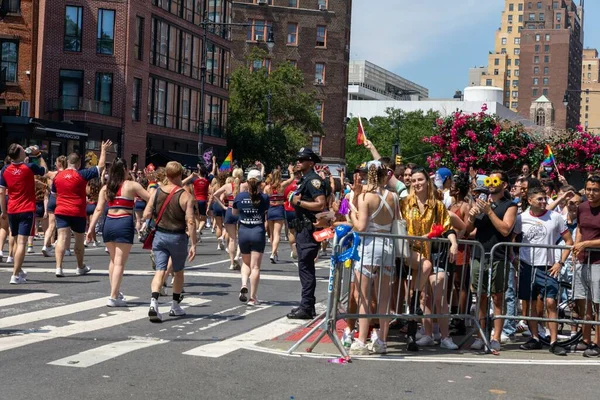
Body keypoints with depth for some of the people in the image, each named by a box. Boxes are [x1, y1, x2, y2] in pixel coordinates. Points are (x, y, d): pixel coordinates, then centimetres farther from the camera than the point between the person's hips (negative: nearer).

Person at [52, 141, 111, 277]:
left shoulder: (58, 176, 3)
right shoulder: (82, 174, -9)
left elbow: (54, 193, 16)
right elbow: (100, 166, -3)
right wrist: (104, 150, 7)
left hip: (61, 211, 2)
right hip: (78, 213, -2)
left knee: (62, 238, -5)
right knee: (79, 240, 14)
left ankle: (58, 267, -20)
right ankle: (81, 267, 30)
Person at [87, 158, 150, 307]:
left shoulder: (105, 188, 9)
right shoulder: (132, 185, -2)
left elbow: (99, 209, 4)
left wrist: (91, 228, 3)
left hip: (108, 224, 5)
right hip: (124, 225, -5)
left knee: (113, 260, 21)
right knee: (120, 262, -3)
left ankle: (116, 292, 30)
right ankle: (114, 297, -6)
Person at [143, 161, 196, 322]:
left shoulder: (157, 192, -2)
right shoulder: (186, 196, -12)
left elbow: (146, 215, -1)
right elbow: (190, 222, -18)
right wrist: (193, 244, -14)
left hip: (160, 235, 2)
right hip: (178, 237, -2)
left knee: (160, 270, -1)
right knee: (178, 271, 17)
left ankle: (153, 303, -23)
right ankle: (175, 306, 27)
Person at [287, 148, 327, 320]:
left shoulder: (313, 180, -13)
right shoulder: (304, 180, 18)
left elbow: (321, 204, -24)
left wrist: (299, 202, -18)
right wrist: (295, 200, 4)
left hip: (309, 229, -11)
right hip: (302, 228, 11)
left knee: (306, 267, -10)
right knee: (305, 267, 14)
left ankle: (306, 308, -8)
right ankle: (307, 305, 20)